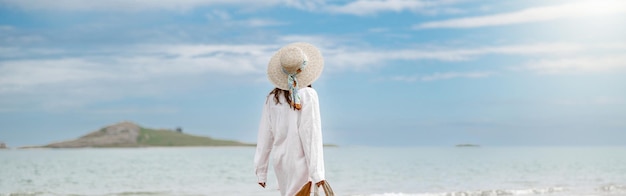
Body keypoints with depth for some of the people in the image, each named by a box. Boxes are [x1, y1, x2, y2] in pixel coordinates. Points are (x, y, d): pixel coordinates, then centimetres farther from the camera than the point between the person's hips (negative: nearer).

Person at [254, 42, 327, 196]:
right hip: (300, 160, -5)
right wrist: (317, 172, -13)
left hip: (279, 160, 5)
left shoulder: (272, 98, 2)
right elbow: (312, 135, -14)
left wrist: (261, 171, 11)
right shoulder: (308, 95, -11)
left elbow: (265, 136, 4)